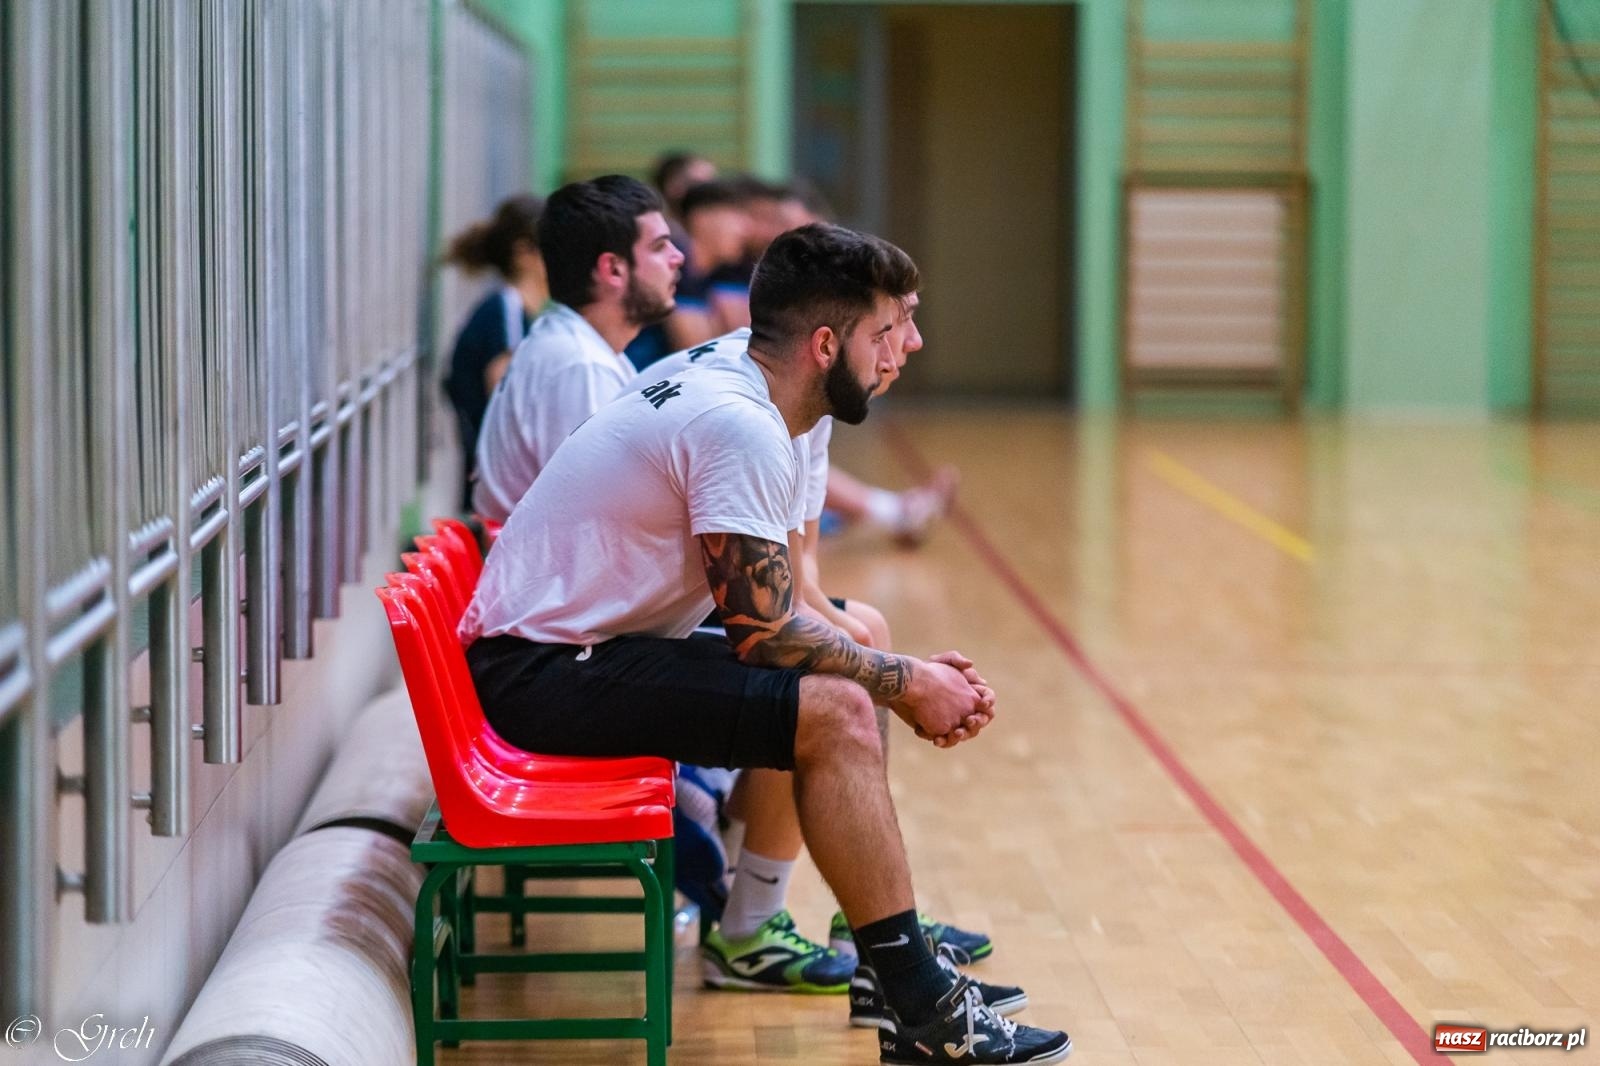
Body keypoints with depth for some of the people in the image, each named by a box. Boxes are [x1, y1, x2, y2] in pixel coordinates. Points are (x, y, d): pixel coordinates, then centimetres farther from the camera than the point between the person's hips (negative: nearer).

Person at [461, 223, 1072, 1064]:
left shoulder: (732, 401, 12)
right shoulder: (742, 428, -19)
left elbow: (774, 613, 13)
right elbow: (762, 633, -20)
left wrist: (908, 678, 3)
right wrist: (904, 683, -8)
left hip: (577, 648, 11)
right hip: (543, 672, -11)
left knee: (844, 677, 14)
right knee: (835, 714, -21)